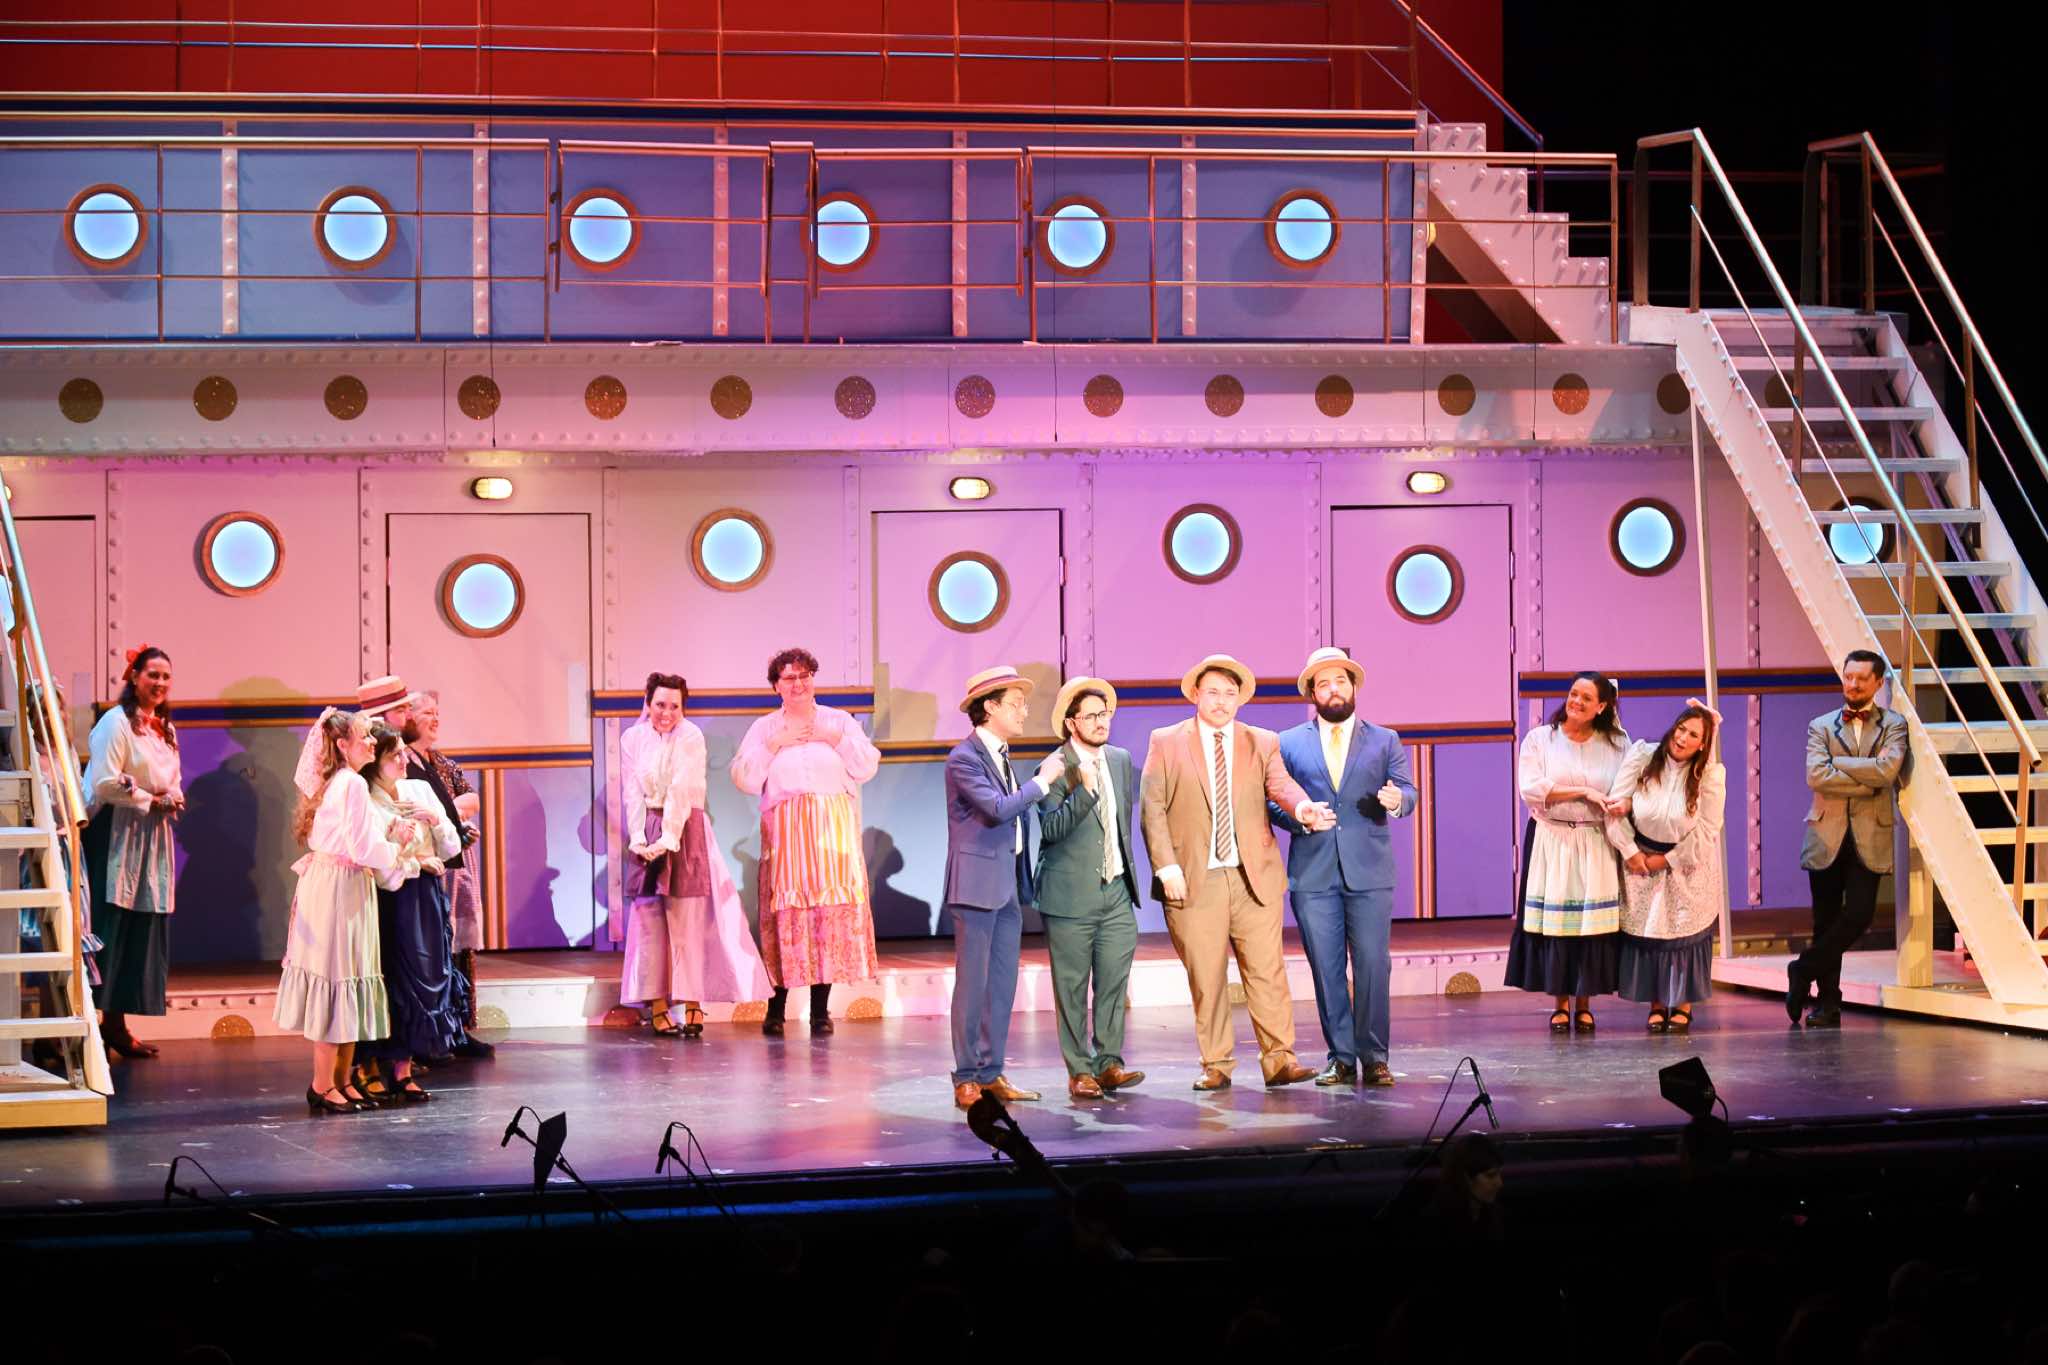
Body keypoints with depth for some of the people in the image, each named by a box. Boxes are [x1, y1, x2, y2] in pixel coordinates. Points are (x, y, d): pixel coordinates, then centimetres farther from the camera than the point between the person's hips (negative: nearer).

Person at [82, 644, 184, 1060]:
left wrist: (173, 800, 0)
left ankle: (116, 1022, 11)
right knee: (115, 929, -10)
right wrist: (151, 801, -12)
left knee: (146, 932, 6)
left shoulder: (166, 729, 16)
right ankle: (106, 1021, -8)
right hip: (115, 835, -8)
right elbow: (105, 784, -17)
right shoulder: (117, 722, -10)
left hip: (152, 837, 8)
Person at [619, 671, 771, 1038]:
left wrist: (668, 839, -20)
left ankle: (692, 1006, -6)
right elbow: (632, 793, 2)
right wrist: (639, 838, -11)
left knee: (688, 922, -6)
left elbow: (681, 791, -12)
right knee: (649, 920, -1)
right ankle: (658, 1009, 0)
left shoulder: (690, 737, -4)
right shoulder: (632, 739, 6)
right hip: (646, 833, 3)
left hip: (684, 831, -3)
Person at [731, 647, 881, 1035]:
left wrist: (836, 739, -5)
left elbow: (867, 767, 5)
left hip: (833, 828, 0)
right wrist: (774, 745, -6)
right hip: (785, 826, 0)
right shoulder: (764, 727, 13)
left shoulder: (839, 721, 14)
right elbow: (744, 778, 3)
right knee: (786, 911, -8)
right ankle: (777, 1006, -4)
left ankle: (820, 1009, -3)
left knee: (831, 908, -7)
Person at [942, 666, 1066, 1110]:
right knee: (972, 983, -4)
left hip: (1007, 885, 9)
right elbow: (998, 808, -23)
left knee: (1003, 982, 9)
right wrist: (1043, 780, -15)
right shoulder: (964, 757, -13)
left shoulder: (1002, 756, 16)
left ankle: (991, 1074, 14)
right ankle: (966, 1080, 0)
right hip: (977, 885, -9)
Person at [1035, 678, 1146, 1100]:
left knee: (1114, 982, 2)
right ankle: (1079, 1070, 4)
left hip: (1116, 891, 5)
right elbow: (1051, 829, -18)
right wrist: (1084, 791, -28)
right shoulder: (1056, 769, -9)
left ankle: (1108, 1062, 7)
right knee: (1072, 987, 0)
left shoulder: (1121, 760, 11)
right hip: (1071, 895, -5)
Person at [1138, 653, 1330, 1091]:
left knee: (1267, 971, -3)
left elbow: (1281, 784, -6)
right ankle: (1216, 1066, 9)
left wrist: (1302, 807, -30)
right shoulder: (1166, 743, 6)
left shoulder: (1262, 743, 11)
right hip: (1194, 880, -1)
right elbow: (1152, 808, 1)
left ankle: (1279, 1059, 1)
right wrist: (1166, 866, -9)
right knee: (1206, 977, 2)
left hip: (1253, 877, 1)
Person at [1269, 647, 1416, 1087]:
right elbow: (1272, 801, 9)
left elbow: (1407, 793, 5)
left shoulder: (1385, 741, 13)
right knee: (1326, 970, 2)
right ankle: (1341, 1058, 8)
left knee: (1373, 966, -6)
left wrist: (1397, 800, -18)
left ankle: (1374, 1057, 2)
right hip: (1313, 873, 0)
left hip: (1369, 872, 0)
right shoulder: (1288, 743, 12)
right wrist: (1298, 817, -11)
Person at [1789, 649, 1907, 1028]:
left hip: (1869, 837, -1)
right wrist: (1867, 781, -10)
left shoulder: (1893, 725, 7)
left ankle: (1804, 970, 6)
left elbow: (1888, 769, -12)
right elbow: (1815, 775, -7)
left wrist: (1837, 763, -6)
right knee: (1826, 921, 3)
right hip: (1827, 835, 1)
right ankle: (1827, 1003, 11)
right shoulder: (1821, 726, 10)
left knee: (1859, 913, -13)